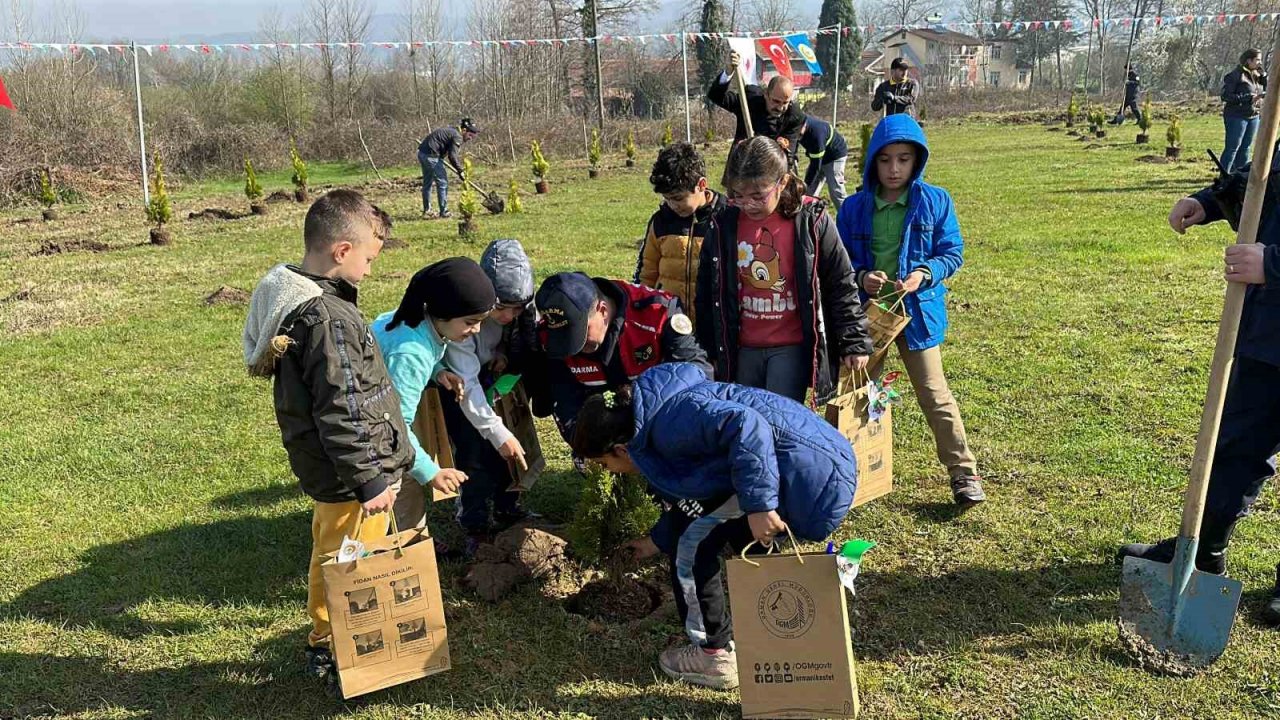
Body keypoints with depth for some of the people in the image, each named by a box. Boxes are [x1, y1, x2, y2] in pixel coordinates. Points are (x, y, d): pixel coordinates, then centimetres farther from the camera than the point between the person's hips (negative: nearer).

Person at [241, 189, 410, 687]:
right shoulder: (329, 319, -25)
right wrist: (370, 479, -21)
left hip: (324, 473, 10)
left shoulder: (296, 300, 8)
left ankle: (323, 643, 41)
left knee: (330, 560, 24)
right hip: (351, 479, -10)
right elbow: (342, 411, -26)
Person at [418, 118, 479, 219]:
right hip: (431, 156, -10)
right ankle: (444, 212, -1)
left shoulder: (451, 130, 18)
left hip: (422, 153, 10)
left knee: (427, 183, 18)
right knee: (442, 183, -3)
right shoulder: (457, 136, -12)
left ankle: (426, 211, 27)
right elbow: (452, 156, -19)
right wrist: (460, 171, -14)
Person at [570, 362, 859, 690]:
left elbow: (743, 425, -28)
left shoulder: (666, 421, -14)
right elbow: (692, 497, 32)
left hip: (807, 467, -11)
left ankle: (716, 656, 12)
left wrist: (757, 505, -30)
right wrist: (658, 541, 45)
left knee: (691, 542, 0)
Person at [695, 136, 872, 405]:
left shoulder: (811, 220, -9)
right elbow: (708, 291, 9)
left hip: (792, 348, -4)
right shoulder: (724, 225, -1)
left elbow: (842, 285, -3)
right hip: (743, 349, 4)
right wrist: (710, 350, 12)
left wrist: (855, 342, -1)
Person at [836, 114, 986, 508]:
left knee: (934, 393, 0)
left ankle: (964, 472, 13)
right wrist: (860, 277, -16)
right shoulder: (854, 207, -1)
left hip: (917, 310, -2)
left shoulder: (935, 201, -4)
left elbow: (953, 253, -2)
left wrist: (924, 274, -20)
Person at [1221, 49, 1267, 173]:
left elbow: (1266, 92, 11)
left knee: (1245, 148, 11)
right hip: (1237, 116, -7)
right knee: (1232, 148, -7)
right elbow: (1226, 96, -16)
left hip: (1253, 117, 7)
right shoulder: (1235, 75, -11)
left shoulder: (1256, 75, 12)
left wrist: (1263, 76, -2)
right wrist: (1248, 98, -21)